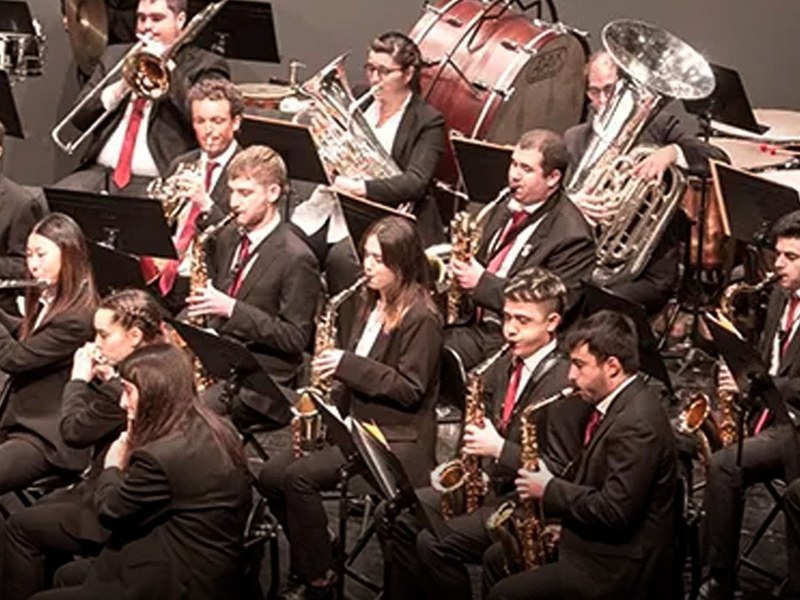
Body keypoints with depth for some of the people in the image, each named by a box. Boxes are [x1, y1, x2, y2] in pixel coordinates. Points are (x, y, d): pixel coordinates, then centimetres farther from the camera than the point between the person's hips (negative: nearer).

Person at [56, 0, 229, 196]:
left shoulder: (205, 65, 5)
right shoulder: (115, 55, 20)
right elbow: (81, 118, 14)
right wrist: (120, 87, -3)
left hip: (159, 184, -4)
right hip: (102, 172, 4)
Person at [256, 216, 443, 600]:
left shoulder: (420, 318, -13)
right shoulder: (374, 305, 14)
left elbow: (410, 390, -18)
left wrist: (347, 365, -22)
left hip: (397, 439, -9)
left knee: (300, 477, -25)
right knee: (270, 475, -8)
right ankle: (311, 557, 6)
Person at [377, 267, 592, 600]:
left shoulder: (564, 384, -20)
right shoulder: (508, 363, 6)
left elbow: (561, 472, -20)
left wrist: (499, 449, -23)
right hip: (488, 482, 9)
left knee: (435, 543, -24)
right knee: (392, 514, 1)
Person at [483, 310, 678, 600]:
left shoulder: (638, 422, -24)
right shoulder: (618, 403, 8)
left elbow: (613, 511, -28)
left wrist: (550, 489, -16)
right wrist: (551, 484, 2)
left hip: (620, 567, -10)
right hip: (597, 542, 11)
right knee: (496, 560, 15)